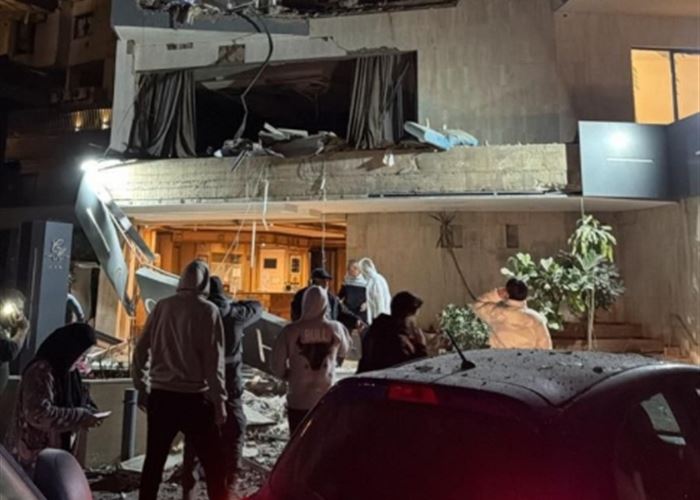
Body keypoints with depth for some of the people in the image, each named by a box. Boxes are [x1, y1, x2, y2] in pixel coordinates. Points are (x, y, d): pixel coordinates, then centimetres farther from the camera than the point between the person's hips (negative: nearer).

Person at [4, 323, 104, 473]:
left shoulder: (67, 372, 8)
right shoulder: (41, 371, -21)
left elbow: (80, 401, 16)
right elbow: (39, 414, -29)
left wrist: (88, 414, -5)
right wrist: (81, 418, -27)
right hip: (32, 455, -8)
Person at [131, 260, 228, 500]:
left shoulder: (162, 306, 5)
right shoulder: (208, 310, -6)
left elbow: (141, 350, 7)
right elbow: (213, 360, -10)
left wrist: (141, 388, 16)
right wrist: (219, 401, -5)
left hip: (160, 395, 5)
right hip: (193, 397, -4)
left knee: (154, 461, 16)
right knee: (214, 465, 4)